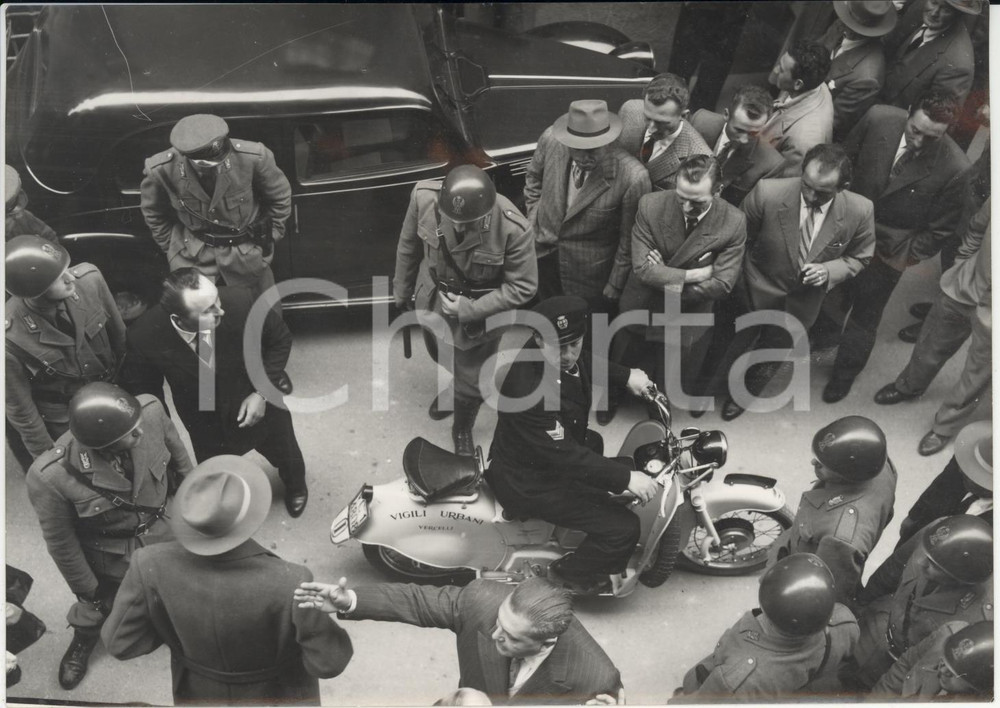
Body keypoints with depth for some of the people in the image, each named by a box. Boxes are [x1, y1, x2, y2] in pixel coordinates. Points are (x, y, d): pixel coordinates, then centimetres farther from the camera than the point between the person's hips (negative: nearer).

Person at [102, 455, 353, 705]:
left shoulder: (152, 567, -31)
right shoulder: (288, 583, -40)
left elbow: (119, 643, -15)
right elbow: (329, 663, -26)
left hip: (201, 695, 2)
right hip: (278, 696, -2)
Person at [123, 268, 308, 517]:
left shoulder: (241, 302, -36)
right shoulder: (144, 337, -32)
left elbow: (280, 340, -15)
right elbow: (144, 391, -10)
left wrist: (262, 392, -20)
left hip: (260, 405, 1)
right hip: (206, 427, 0)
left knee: (286, 455, 29)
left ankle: (296, 487, 66)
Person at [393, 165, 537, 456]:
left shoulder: (512, 228, -36)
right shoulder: (423, 196, -29)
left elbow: (523, 287, -21)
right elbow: (409, 245, -8)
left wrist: (469, 310, -25)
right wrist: (402, 291, 6)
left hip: (480, 312, -3)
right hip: (433, 300, 3)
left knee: (471, 379, 15)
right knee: (440, 355, 31)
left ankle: (462, 431, 47)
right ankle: (450, 387, 67)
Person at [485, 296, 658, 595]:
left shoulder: (559, 354, -11)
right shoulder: (531, 391, -38)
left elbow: (585, 364, 15)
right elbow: (565, 455, -34)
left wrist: (627, 375, 7)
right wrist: (626, 478, -32)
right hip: (530, 484, -10)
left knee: (593, 441, 39)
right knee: (623, 528, -12)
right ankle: (569, 572, 13)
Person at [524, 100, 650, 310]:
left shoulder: (633, 177, -31)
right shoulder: (551, 139, -19)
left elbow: (629, 240, -17)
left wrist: (614, 287, -8)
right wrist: (534, 220, 5)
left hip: (590, 275, -4)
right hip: (543, 254, 4)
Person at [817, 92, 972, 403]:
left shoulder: (955, 168, -26)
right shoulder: (878, 118, -20)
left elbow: (940, 230, -12)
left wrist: (905, 256, -11)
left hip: (889, 252, -3)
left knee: (864, 316, 13)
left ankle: (844, 373, 40)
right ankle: (823, 335, 57)